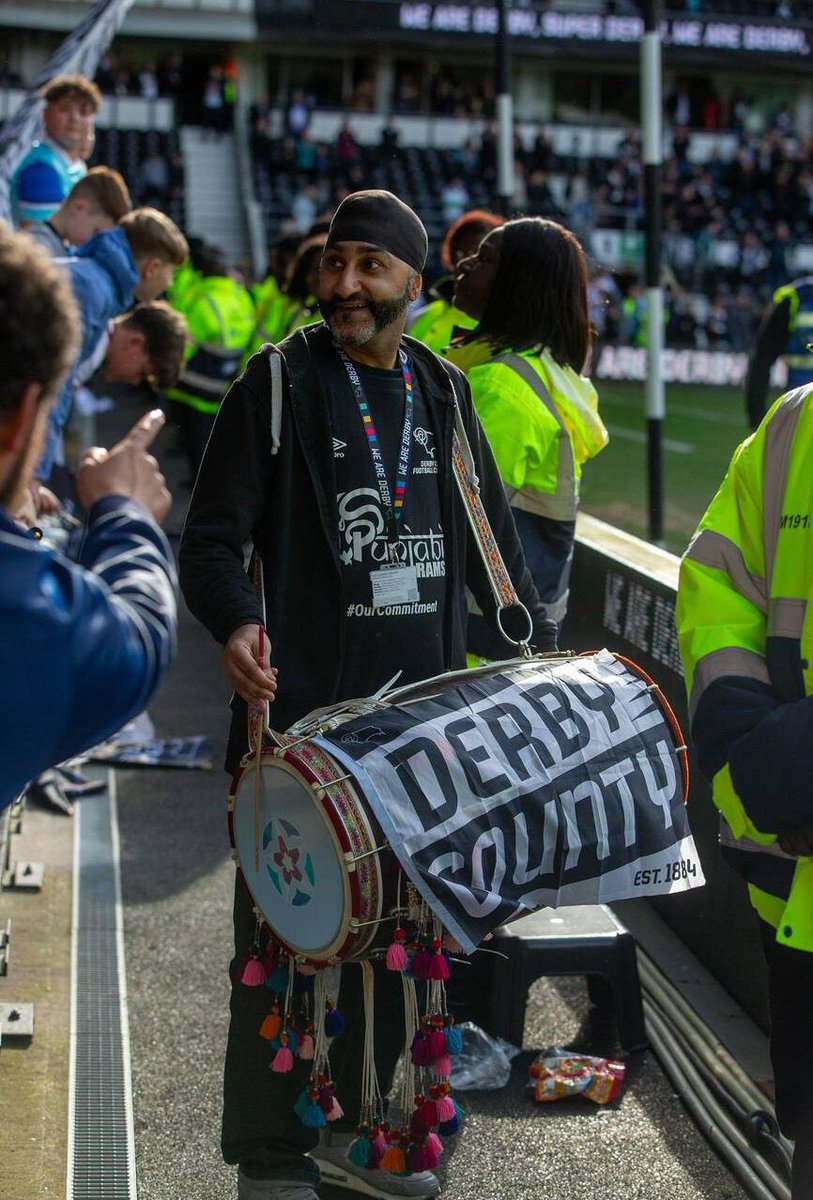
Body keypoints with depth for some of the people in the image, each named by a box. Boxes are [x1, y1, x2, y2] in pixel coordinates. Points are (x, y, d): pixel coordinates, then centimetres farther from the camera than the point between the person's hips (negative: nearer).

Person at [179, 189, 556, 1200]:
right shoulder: (279, 383, -4)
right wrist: (236, 623, -27)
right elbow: (210, 538, -7)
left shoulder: (444, 392, 12)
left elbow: (488, 533, 18)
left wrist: (542, 651, 9)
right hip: (303, 713, -5)